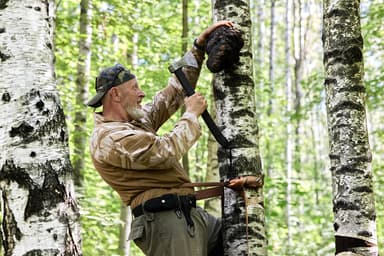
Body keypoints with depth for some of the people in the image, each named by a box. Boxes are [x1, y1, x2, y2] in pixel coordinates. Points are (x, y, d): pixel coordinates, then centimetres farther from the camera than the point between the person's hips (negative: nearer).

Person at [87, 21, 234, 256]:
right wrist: (192, 114, -4)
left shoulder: (137, 121, 19)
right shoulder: (109, 138, -12)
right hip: (165, 218, -10)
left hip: (187, 213, 10)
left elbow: (175, 91, 24)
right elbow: (167, 152, -19)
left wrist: (200, 45, 19)